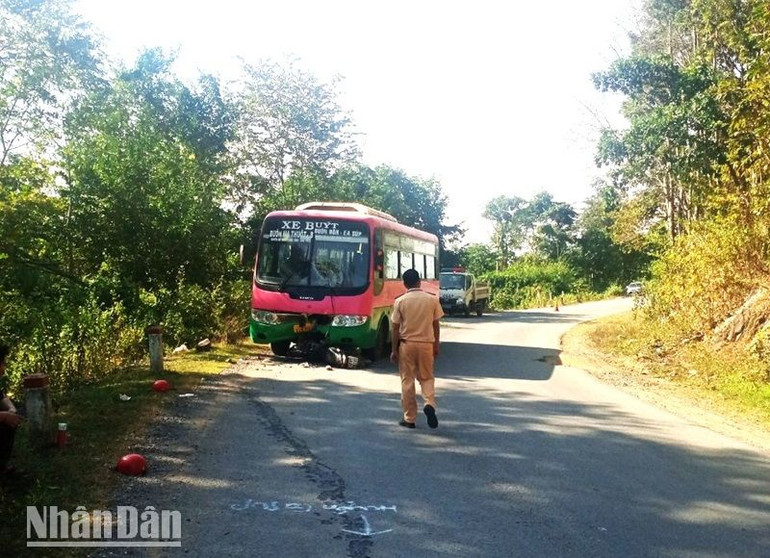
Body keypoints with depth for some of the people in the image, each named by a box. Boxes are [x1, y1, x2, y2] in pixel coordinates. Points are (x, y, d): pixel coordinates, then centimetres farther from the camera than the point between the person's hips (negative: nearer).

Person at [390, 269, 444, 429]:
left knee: (407, 381, 8)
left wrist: (394, 350, 4)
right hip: (426, 344, 1)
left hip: (407, 344, -1)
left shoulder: (400, 301, -5)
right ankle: (430, 404, -10)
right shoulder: (432, 299, -2)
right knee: (427, 377, 16)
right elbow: (436, 325, 3)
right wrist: (436, 346, 13)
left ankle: (410, 418, 12)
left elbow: (396, 328, -4)